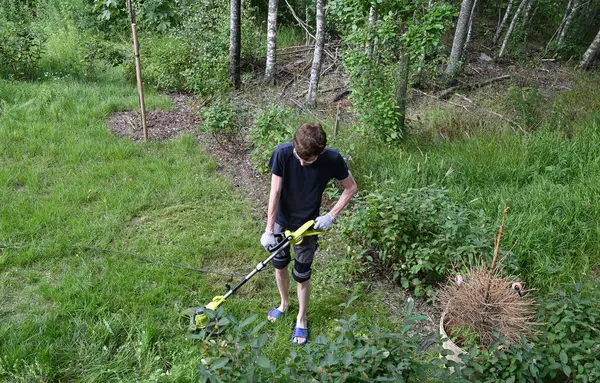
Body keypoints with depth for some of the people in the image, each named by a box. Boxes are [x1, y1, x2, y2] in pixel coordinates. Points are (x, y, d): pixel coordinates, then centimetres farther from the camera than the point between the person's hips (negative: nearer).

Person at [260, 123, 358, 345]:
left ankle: (301, 318, 34)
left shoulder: (333, 160, -26)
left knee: (301, 275, 8)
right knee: (279, 266, 19)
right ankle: (284, 303, 48)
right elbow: (275, 192, -21)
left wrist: (331, 215, -18)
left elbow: (351, 188, -9)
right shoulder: (283, 153, -26)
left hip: (307, 224, -1)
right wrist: (269, 230, -20)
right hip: (281, 219, 2)